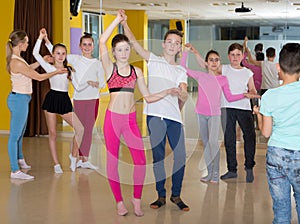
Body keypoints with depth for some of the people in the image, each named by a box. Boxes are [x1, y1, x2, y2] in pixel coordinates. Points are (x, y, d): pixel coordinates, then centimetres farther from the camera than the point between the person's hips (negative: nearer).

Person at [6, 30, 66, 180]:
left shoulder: (15, 59, 7)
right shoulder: (17, 62, -23)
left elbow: (29, 68, 27)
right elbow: (39, 77, -15)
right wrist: (56, 72, -2)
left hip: (21, 99, 10)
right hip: (19, 99, -10)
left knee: (20, 132, 25)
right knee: (15, 135, -5)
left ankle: (19, 159, 43)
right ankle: (15, 171, 0)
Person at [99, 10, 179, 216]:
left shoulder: (137, 71, 9)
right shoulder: (110, 68, 0)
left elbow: (148, 97, 10)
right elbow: (102, 41, -14)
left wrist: (166, 92, -4)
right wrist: (117, 20, -10)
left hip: (131, 119, 2)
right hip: (112, 118, -2)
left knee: (140, 160, -5)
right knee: (113, 161, 4)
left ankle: (137, 199, 13)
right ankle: (119, 201, 18)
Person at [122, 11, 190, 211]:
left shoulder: (181, 71, 15)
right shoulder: (154, 60, 11)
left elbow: (184, 97, -1)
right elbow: (133, 42, 3)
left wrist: (181, 93, -22)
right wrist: (124, 23, -4)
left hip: (174, 117, 1)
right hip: (155, 114, -1)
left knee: (180, 156, -3)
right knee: (158, 156, 3)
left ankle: (176, 195, 13)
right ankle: (161, 195, 14)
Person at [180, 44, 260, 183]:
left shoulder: (223, 79, 4)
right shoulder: (200, 76, 4)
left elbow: (229, 97, 7)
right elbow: (183, 69, 2)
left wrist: (244, 95, -5)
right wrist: (186, 52, -1)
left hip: (215, 115, -2)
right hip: (201, 114, 2)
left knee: (213, 142, -15)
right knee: (206, 143, 8)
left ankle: (215, 174, -8)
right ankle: (209, 172, 16)